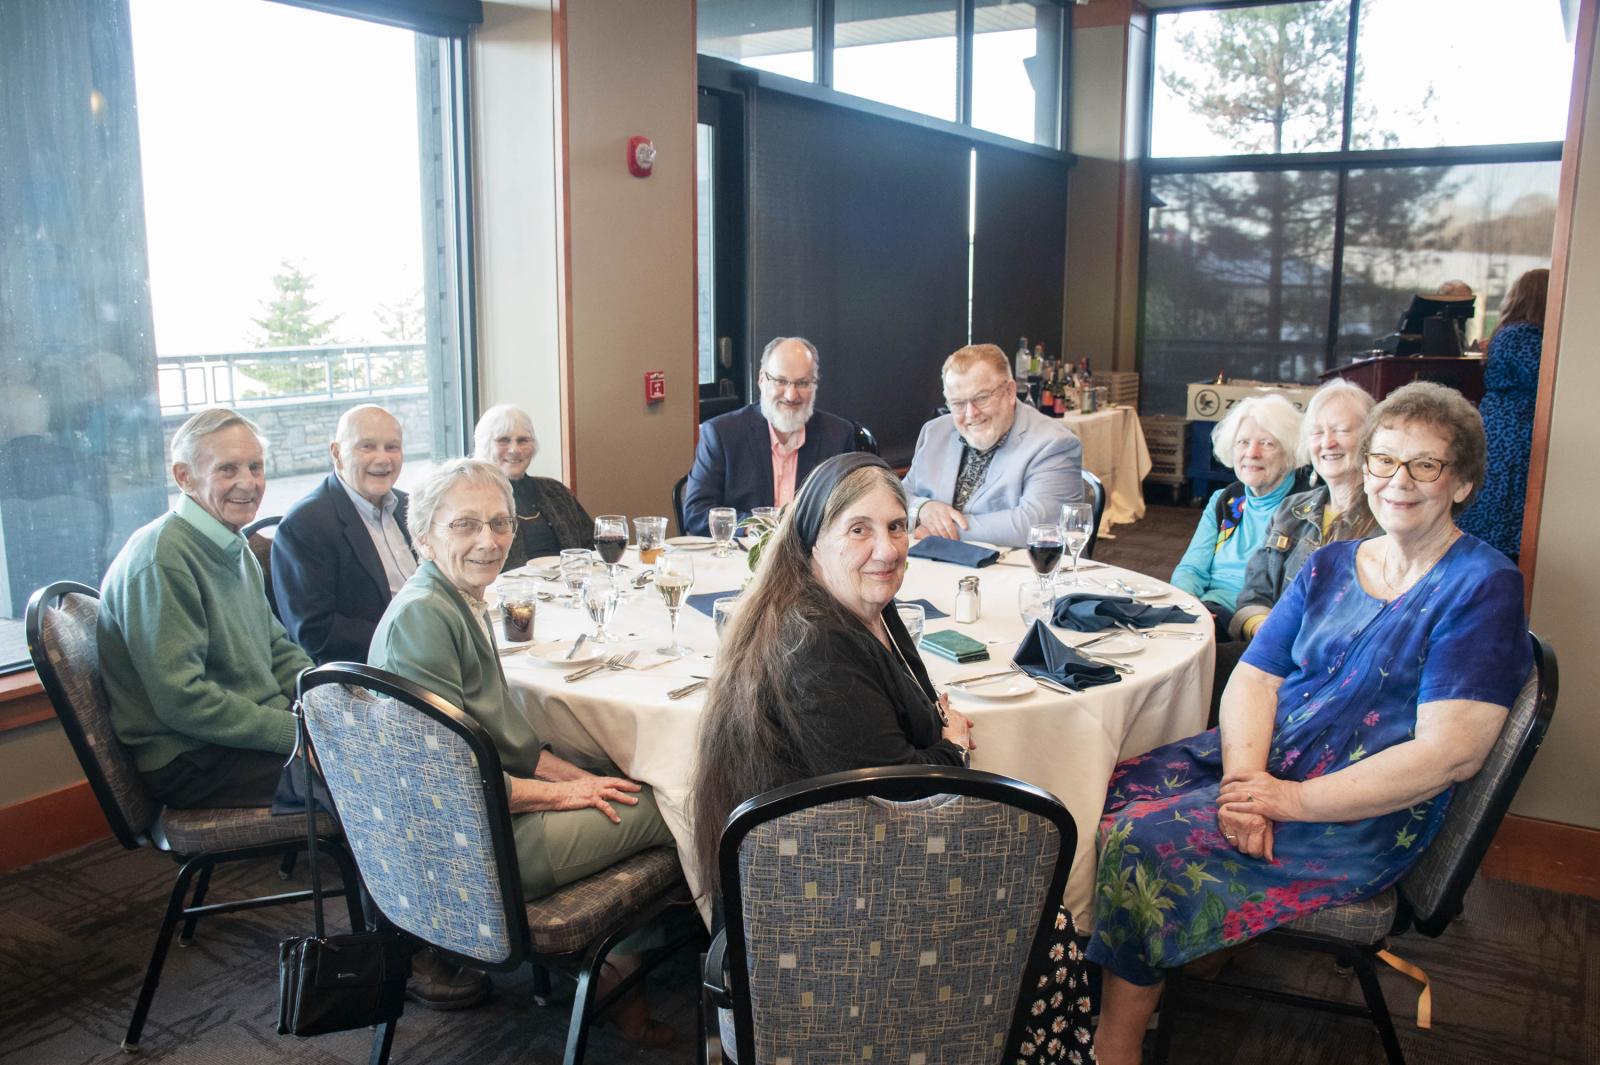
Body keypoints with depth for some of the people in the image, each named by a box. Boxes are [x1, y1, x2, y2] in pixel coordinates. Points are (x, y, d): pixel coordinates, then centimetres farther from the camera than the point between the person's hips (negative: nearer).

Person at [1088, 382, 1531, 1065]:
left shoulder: (1483, 586, -8)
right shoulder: (1329, 565, 12)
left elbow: (1449, 753, -17)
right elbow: (1253, 677, 5)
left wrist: (1293, 801, -20)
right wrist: (1243, 775, -16)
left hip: (1362, 819, -6)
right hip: (1258, 760, 7)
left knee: (1145, 839, -23)